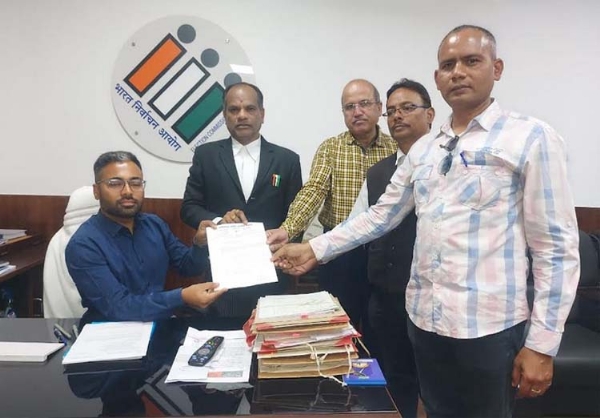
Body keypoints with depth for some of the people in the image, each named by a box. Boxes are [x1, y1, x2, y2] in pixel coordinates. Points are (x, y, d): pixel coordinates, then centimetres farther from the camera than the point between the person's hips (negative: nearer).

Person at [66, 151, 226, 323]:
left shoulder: (154, 224, 2)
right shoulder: (83, 245, -15)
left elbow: (188, 267, 10)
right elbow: (118, 307, -22)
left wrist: (200, 243, -11)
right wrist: (182, 297, -32)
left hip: (161, 324, 7)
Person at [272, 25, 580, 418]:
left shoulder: (531, 138, -7)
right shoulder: (423, 150, 9)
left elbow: (556, 248, -9)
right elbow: (381, 215, 12)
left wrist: (541, 343, -11)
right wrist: (315, 250, 4)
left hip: (488, 326, -5)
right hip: (424, 319, 5)